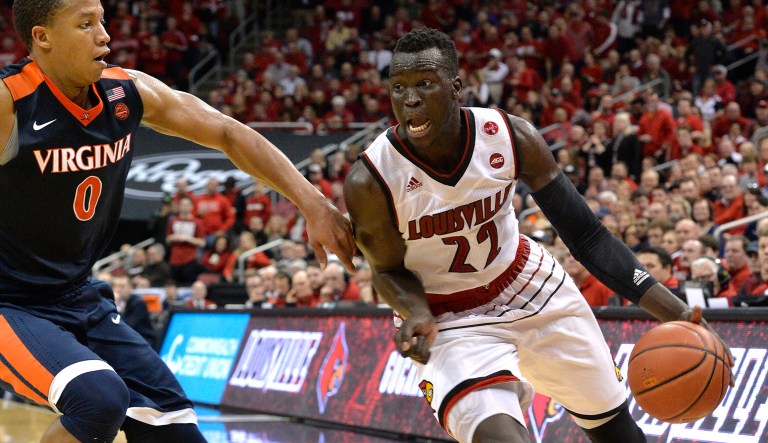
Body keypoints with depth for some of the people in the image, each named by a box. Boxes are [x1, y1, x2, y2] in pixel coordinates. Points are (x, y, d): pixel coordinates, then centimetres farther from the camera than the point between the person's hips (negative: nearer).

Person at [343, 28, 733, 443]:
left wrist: (671, 310, -22)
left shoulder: (512, 137, -20)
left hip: (532, 287, 4)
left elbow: (586, 235, -14)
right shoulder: (369, 183, -26)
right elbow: (389, 270, -8)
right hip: (450, 320, -3)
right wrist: (416, 314, -31)